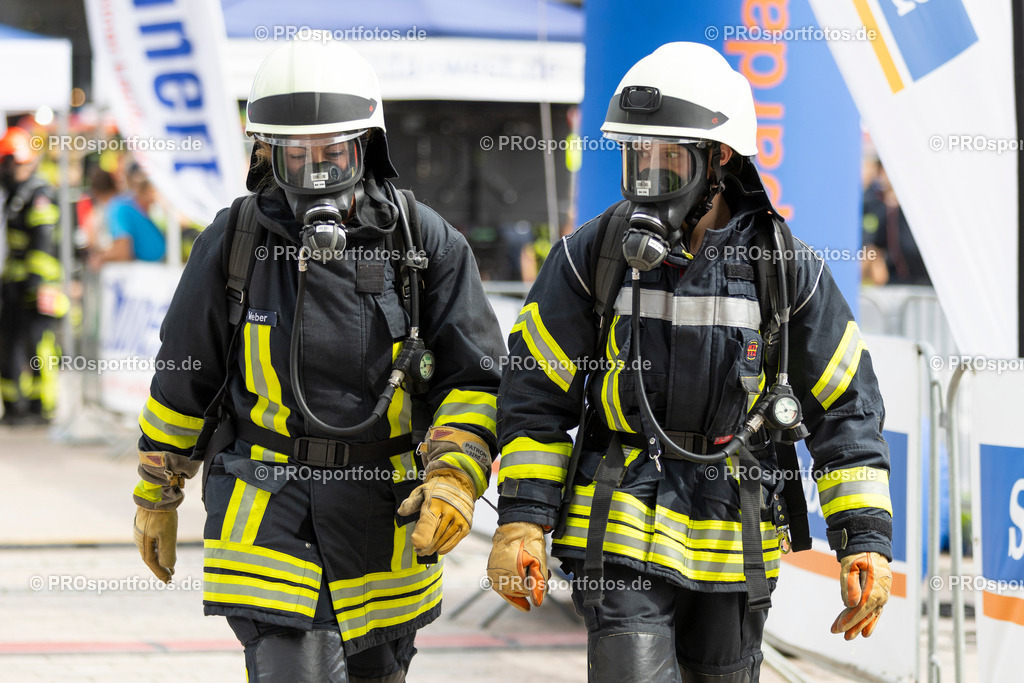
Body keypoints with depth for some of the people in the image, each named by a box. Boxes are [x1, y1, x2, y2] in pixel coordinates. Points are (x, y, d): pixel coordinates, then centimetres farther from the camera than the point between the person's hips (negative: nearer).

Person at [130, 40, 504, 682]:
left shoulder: (427, 245, -3)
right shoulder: (234, 244, -3)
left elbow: (474, 383, -1)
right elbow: (181, 381, 8)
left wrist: (454, 480, -17)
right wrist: (157, 497, 15)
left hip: (386, 513, 2)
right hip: (269, 512, -2)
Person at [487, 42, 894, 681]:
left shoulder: (788, 270, -4)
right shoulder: (592, 256, -4)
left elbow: (847, 410, 1)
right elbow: (535, 395, 2)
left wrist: (867, 542, -6)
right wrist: (522, 520, -5)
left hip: (735, 550, 2)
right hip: (622, 538, -2)